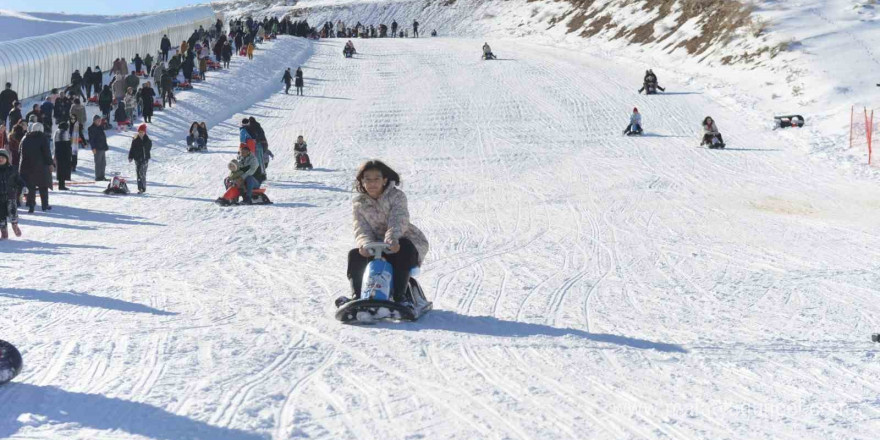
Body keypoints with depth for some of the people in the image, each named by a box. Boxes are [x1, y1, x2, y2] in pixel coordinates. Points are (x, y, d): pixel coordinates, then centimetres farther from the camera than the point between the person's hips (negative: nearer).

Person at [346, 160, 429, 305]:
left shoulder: (396, 196, -11)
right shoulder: (359, 203, 1)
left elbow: (399, 220, -28)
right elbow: (361, 229, -9)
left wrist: (392, 238, -50)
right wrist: (365, 244, -34)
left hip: (401, 241, -4)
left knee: (404, 250, -36)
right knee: (355, 256, -19)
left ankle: (399, 295, -34)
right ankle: (357, 296, -11)